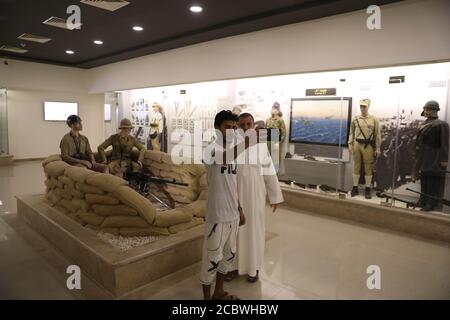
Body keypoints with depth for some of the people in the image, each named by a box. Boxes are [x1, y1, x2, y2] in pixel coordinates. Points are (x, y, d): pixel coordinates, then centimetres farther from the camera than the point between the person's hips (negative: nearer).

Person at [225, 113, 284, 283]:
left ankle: (254, 267, 29)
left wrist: (275, 196, 0)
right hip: (235, 194, 1)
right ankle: (234, 265, 29)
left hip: (254, 195, -1)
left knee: (254, 229, 9)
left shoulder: (261, 146, -5)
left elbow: (269, 172, -2)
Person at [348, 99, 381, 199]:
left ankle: (368, 189, 12)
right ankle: (355, 188, 15)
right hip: (357, 144, 2)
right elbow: (351, 133, 10)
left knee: (368, 168, 3)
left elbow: (377, 135, -1)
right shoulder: (355, 119, 7)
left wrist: (377, 148, -4)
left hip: (368, 146, -2)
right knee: (356, 166, 8)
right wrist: (350, 144, 0)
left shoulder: (374, 120, -1)